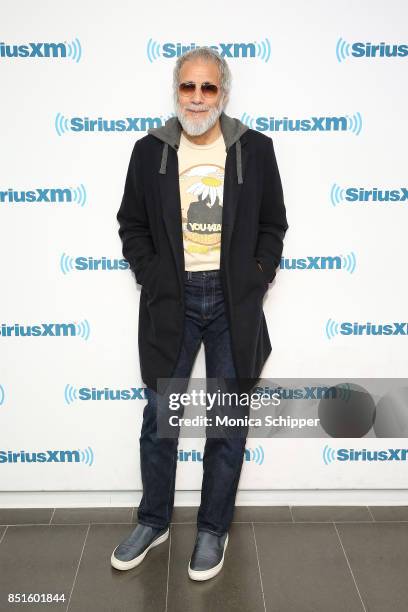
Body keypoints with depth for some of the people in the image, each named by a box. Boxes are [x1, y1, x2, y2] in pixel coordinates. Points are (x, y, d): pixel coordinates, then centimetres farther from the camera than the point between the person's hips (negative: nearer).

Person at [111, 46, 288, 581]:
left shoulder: (255, 148, 1)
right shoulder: (150, 150, 2)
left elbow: (272, 226, 6)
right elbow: (132, 225, 7)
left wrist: (256, 283, -5)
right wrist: (153, 279, -4)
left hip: (234, 302, 0)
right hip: (171, 299, 1)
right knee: (159, 418, 9)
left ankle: (214, 528, 27)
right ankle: (153, 522, 31)